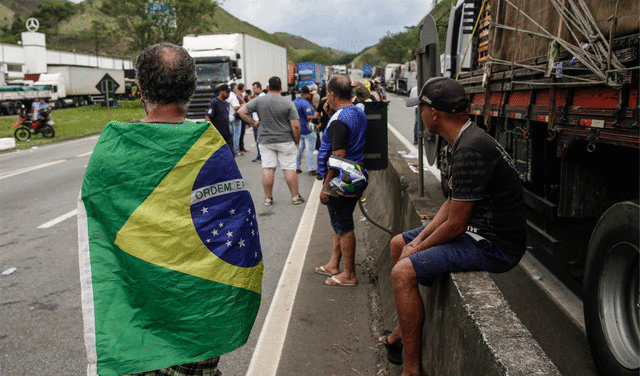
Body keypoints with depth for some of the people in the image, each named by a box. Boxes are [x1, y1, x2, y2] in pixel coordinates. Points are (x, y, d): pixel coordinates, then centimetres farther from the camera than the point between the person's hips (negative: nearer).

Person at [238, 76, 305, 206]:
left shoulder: (259, 101, -2)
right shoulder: (288, 103, -8)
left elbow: (241, 112, -2)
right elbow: (296, 126, -11)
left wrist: (254, 123, 5)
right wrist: (297, 142, 2)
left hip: (265, 140, 2)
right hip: (285, 141, -2)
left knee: (268, 168, 6)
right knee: (289, 168, 4)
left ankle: (268, 198, 11)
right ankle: (295, 196, 10)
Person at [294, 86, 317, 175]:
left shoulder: (295, 102, 10)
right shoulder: (305, 103, -20)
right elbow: (310, 117, -28)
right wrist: (316, 115, -8)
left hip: (298, 129, 9)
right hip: (307, 130, -9)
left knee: (299, 148, 15)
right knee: (309, 150, -2)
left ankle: (296, 168, 19)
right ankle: (311, 170, 3)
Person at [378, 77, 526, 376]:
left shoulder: (470, 151, -26)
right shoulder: (468, 139, 7)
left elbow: (455, 225, -24)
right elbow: (452, 203, 12)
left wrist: (419, 248, -8)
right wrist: (420, 238, 4)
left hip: (493, 246, -11)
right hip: (476, 230, 11)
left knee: (403, 272, -21)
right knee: (398, 243, 18)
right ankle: (403, 329, 31)